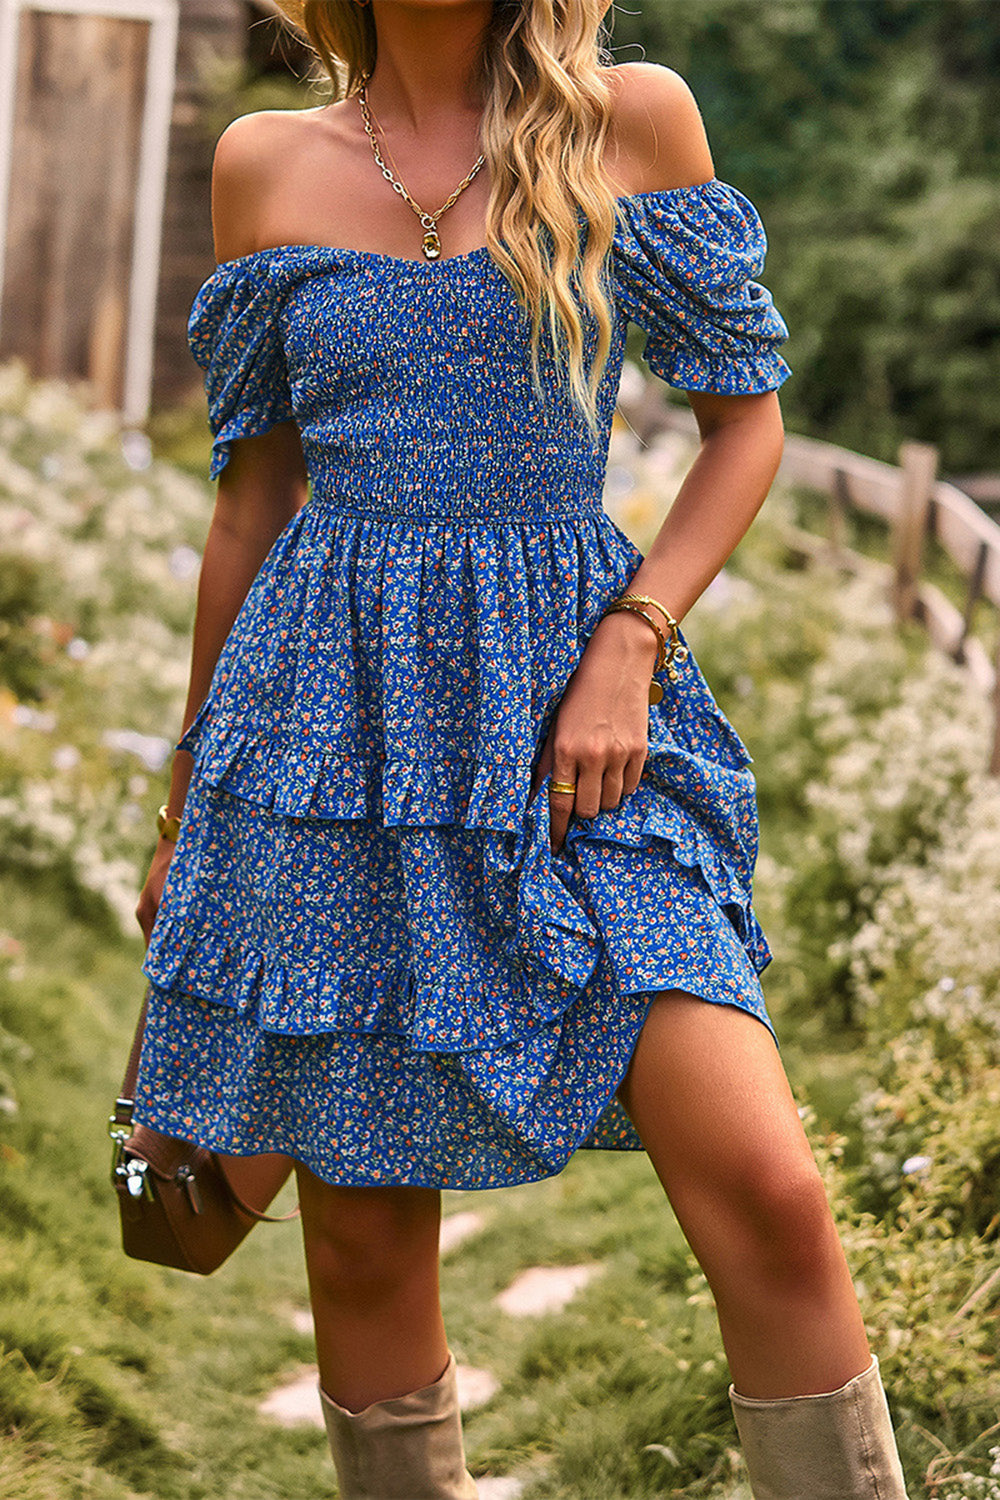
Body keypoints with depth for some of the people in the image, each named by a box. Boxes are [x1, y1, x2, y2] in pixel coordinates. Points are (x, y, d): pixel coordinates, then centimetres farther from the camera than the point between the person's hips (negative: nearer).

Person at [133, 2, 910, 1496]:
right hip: (332, 714, 2)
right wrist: (188, 798, 16)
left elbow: (749, 421, 6)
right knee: (364, 1235, 4)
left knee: (764, 1190, -15)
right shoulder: (265, 164, 7)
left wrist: (629, 646, -9)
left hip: (572, 707, -1)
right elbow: (254, 498, 13)